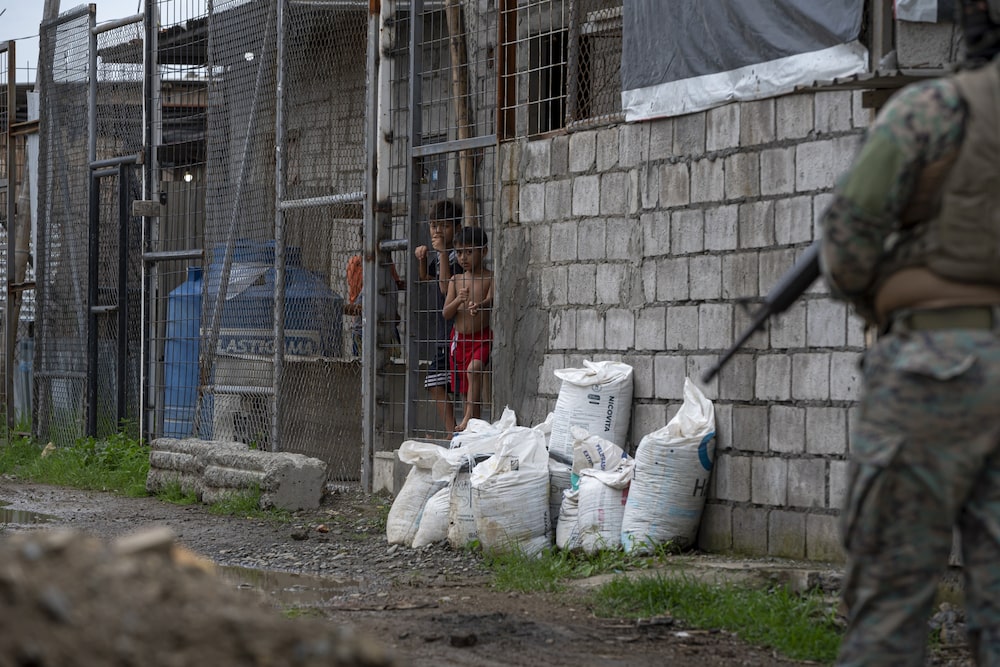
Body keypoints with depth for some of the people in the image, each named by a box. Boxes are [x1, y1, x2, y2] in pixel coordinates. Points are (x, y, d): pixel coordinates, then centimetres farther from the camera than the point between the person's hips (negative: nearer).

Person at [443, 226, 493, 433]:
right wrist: (458, 300, -17)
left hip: (482, 337, -5)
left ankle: (469, 418, -35)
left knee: (473, 370, -30)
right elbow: (446, 313, 3)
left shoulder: (490, 278, -4)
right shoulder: (456, 280, 8)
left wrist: (479, 305, -43)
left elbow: (491, 300, -21)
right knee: (465, 390, 9)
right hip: (460, 338, 5)